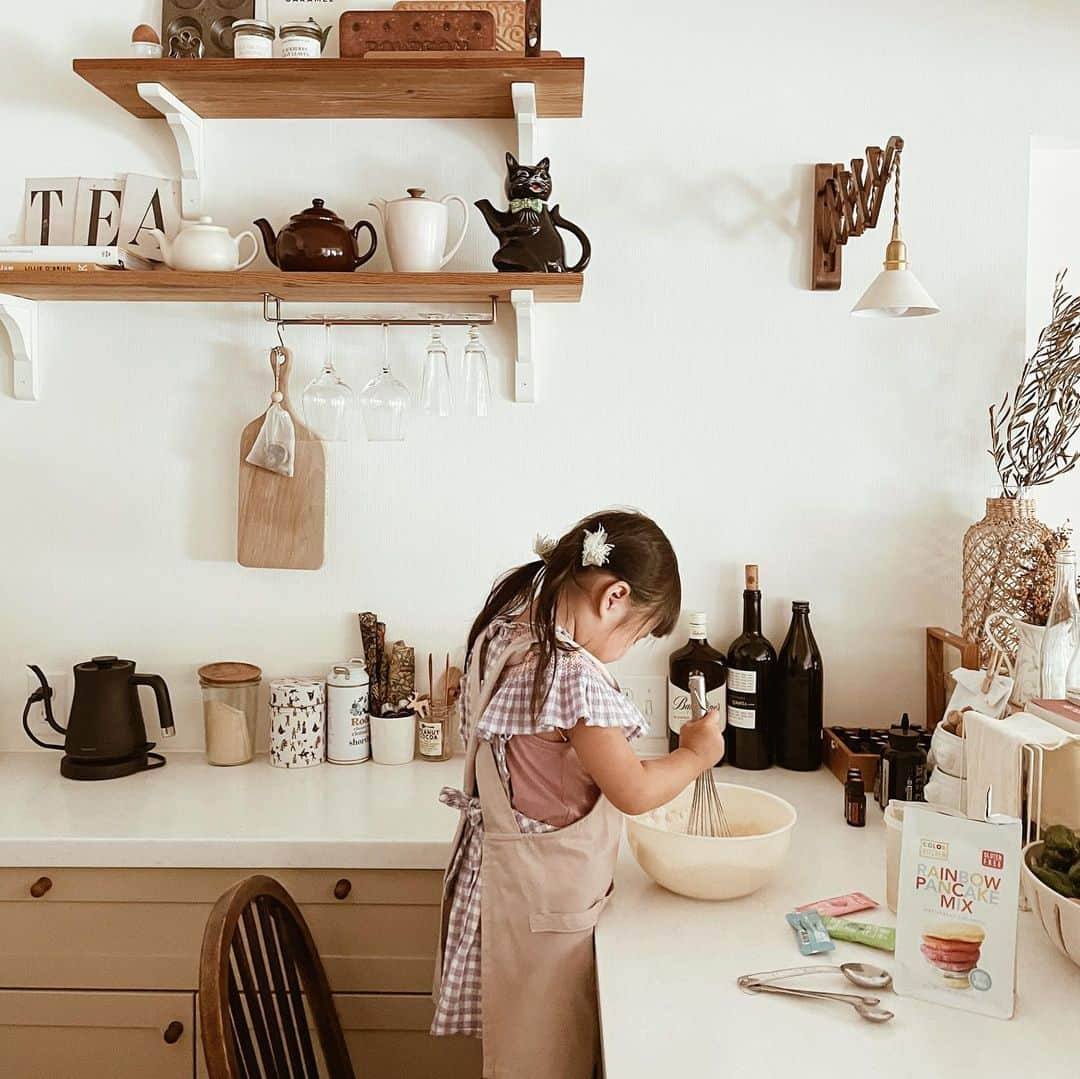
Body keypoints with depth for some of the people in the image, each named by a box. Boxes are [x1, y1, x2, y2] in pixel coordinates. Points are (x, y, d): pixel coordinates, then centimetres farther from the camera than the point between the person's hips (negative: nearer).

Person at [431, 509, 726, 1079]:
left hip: (501, 874, 8)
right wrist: (697, 753, -7)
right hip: (548, 898, -8)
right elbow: (633, 791, -23)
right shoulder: (574, 674, -27)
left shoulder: (502, 633, -1)